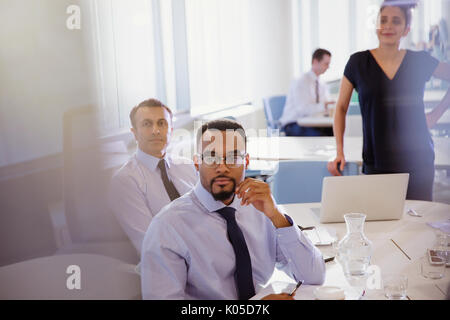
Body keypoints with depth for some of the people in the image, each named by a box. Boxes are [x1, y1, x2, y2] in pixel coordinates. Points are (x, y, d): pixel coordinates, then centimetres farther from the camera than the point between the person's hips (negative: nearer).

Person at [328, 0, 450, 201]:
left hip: (418, 162, 1)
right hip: (376, 163, -1)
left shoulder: (420, 61, 3)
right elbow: (341, 108, 7)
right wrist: (339, 152, -1)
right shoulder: (358, 62, 0)